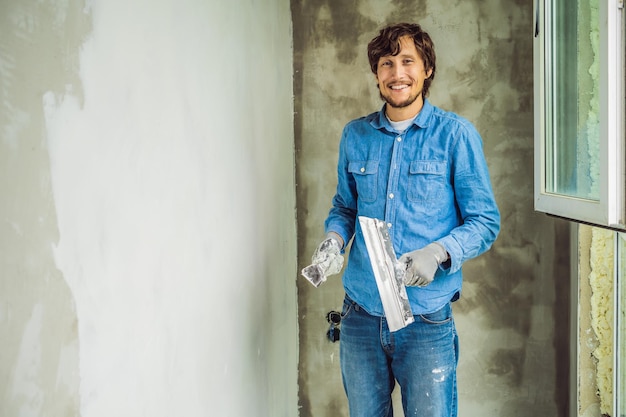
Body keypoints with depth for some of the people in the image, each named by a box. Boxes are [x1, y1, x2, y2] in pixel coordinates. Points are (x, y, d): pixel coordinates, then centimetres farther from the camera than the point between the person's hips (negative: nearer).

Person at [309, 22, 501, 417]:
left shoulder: (455, 133, -5)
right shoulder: (356, 135, 7)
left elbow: (485, 221, -4)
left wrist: (437, 252, -21)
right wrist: (334, 239, -4)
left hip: (426, 322, -3)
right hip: (361, 315, 4)